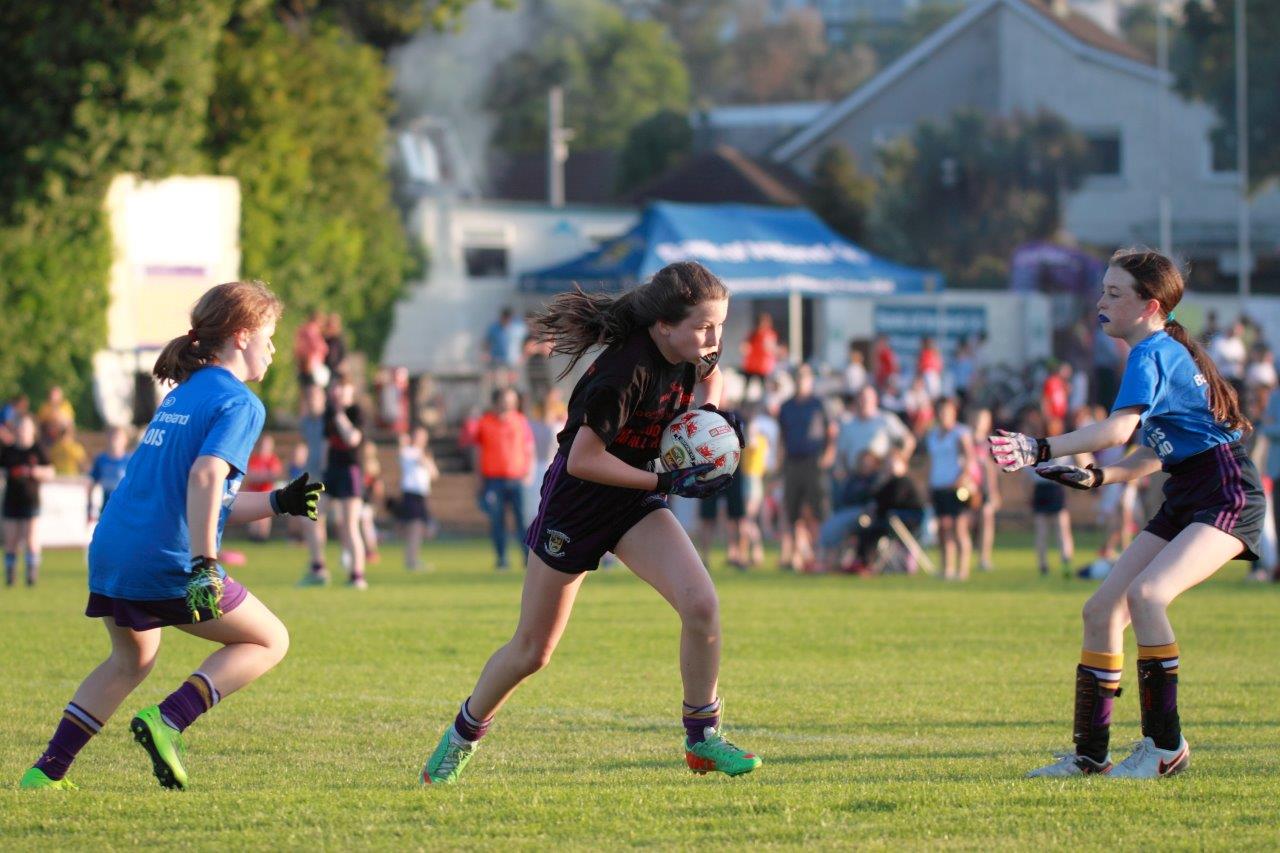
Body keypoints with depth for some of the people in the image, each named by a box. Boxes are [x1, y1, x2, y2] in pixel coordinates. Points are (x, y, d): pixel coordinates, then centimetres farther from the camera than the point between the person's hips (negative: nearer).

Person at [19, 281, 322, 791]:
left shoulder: (182, 394, 21)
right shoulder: (240, 404, -6)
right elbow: (205, 477, -23)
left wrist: (278, 502, 26)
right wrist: (204, 567, -28)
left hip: (109, 552, 8)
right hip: (166, 563, -8)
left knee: (132, 659, 31)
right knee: (268, 641, 8)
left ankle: (48, 770, 26)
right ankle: (169, 721, -8)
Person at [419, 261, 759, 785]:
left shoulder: (693, 353, -9)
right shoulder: (626, 370, -32)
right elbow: (583, 460, -29)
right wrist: (665, 483, -26)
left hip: (636, 504, 6)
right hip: (577, 502, -6)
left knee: (700, 604, -18)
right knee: (532, 651, 7)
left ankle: (703, 739, -3)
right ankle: (463, 735, 33)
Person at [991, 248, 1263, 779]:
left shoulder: (1153, 353, -14)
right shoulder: (1162, 352, 15)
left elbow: (1118, 429, -31)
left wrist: (1041, 449, -37)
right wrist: (1098, 477, 7)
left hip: (1227, 496, -10)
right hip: (1185, 497, 10)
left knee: (1145, 593, -29)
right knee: (1101, 610, 4)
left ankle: (1166, 745, -21)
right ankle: (1090, 754, 11)